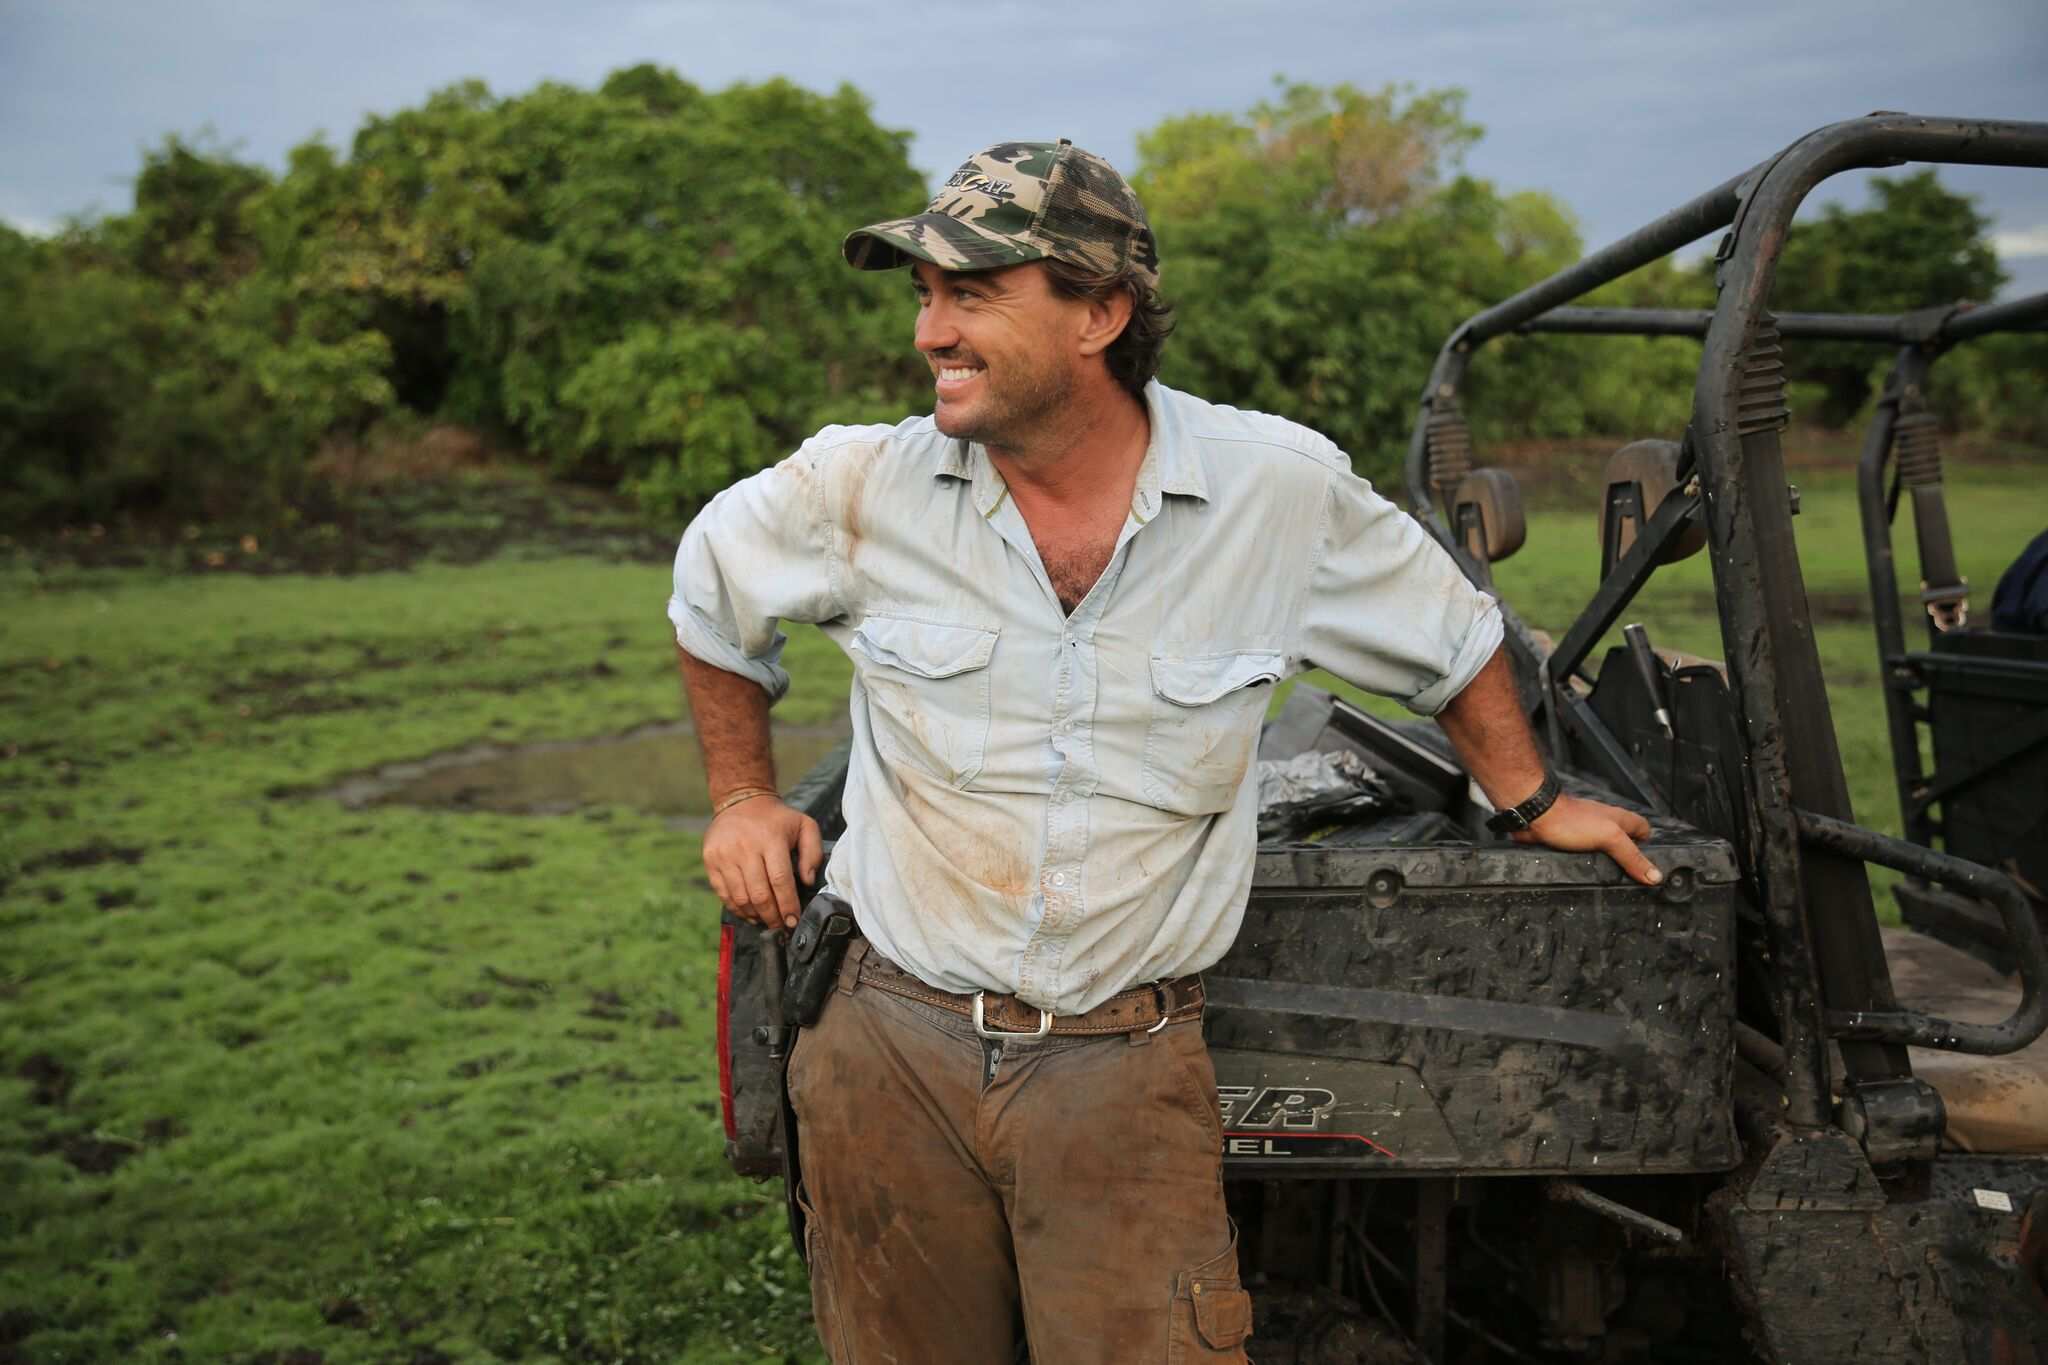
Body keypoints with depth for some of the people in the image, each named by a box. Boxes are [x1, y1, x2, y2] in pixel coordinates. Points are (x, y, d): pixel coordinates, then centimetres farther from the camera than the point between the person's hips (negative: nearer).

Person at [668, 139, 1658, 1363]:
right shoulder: (860, 485, -7)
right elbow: (711, 592, 14)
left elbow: (1451, 635, 10)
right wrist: (743, 796, 13)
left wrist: (1534, 804, 16)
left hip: (1130, 1073, -1)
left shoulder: (1283, 491, -9)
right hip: (895, 1049, 2)